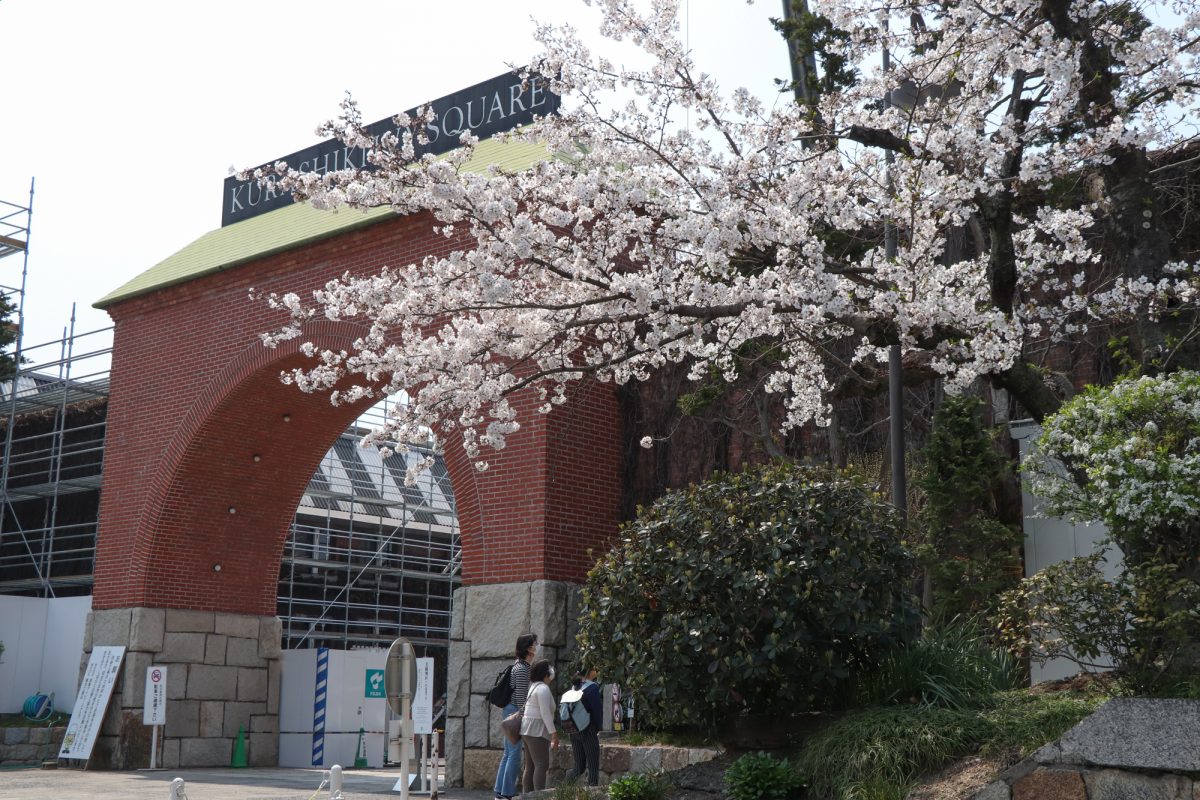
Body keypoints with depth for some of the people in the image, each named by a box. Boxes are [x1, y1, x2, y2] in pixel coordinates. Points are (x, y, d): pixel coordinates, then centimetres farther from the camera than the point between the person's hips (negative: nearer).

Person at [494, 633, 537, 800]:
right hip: (515, 711, -10)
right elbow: (520, 696, -18)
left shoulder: (519, 665, 15)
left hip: (509, 711, 10)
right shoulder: (522, 668, -15)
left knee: (508, 753, 12)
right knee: (514, 754, -6)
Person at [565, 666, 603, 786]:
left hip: (573, 730, 7)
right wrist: (598, 728, 3)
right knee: (593, 767, 2)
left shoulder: (575, 686, 8)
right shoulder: (593, 687, -13)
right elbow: (598, 709, -13)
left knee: (578, 767, 14)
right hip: (588, 731, -7)